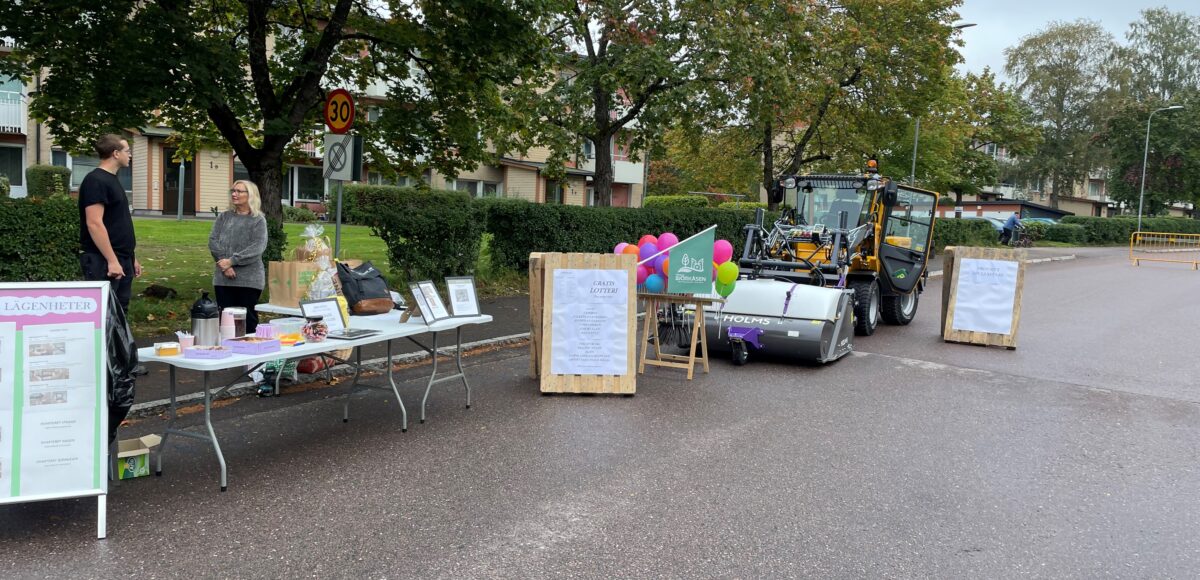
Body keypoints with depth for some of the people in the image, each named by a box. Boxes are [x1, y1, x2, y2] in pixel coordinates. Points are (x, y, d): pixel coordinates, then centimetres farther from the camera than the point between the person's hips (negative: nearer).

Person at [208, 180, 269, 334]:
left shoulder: (258, 220, -1)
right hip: (223, 278, 4)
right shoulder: (224, 217, 11)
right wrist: (224, 265, -11)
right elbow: (213, 241, 3)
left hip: (249, 279, -4)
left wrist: (232, 261, -17)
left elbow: (257, 247, -11)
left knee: (248, 320, 3)